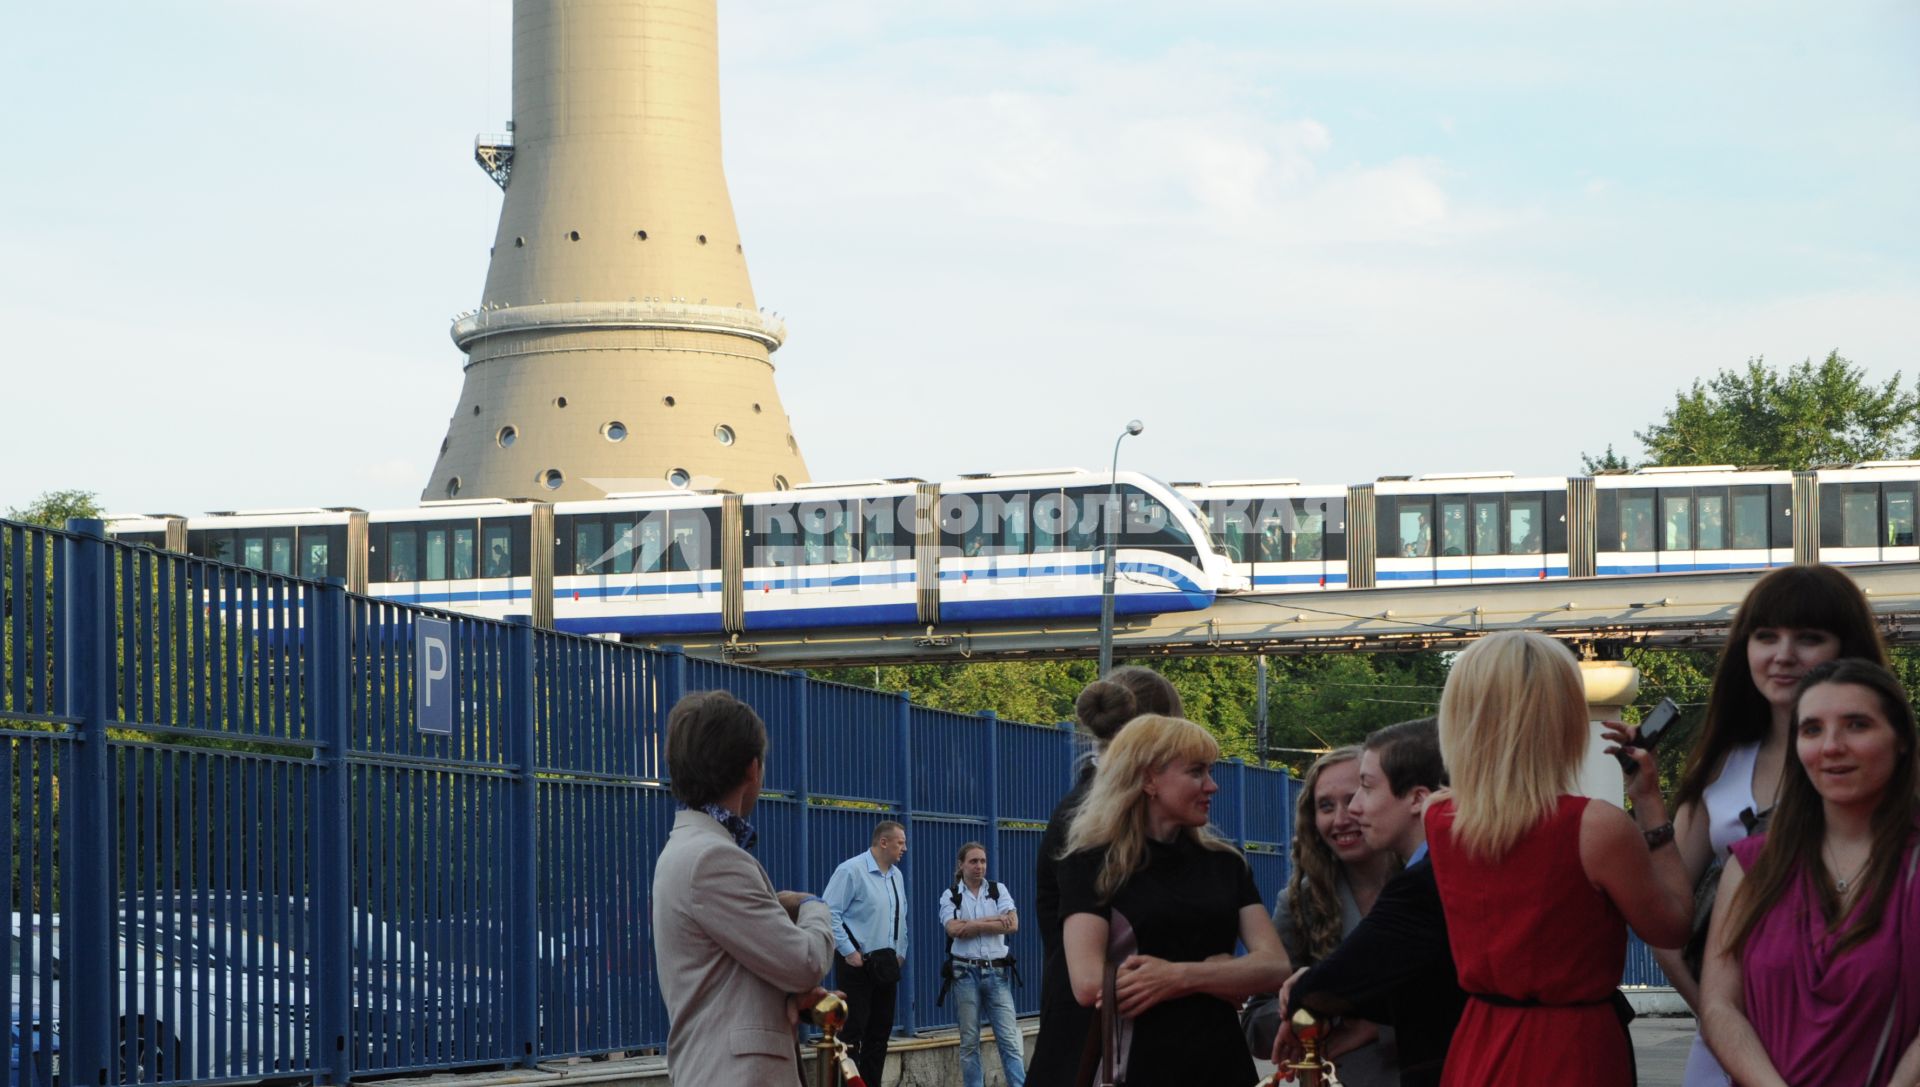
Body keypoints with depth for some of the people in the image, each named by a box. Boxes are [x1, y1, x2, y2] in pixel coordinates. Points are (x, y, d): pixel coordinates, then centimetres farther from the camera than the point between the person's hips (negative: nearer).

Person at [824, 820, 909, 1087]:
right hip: (858, 964, -8)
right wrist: (849, 951, -16)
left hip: (886, 964, 8)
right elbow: (830, 913, -15)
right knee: (853, 1030, -7)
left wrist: (900, 953, 13)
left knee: (881, 1030, 10)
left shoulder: (897, 875, 11)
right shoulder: (852, 871, -13)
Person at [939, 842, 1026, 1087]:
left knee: (1009, 1038, -6)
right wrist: (994, 920, -9)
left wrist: (972, 926, -10)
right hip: (965, 972, 0)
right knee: (969, 1041, 4)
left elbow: (1012, 925, -6)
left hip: (996, 972, 0)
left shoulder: (998, 890, 9)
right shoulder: (950, 896, 6)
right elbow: (953, 929, -12)